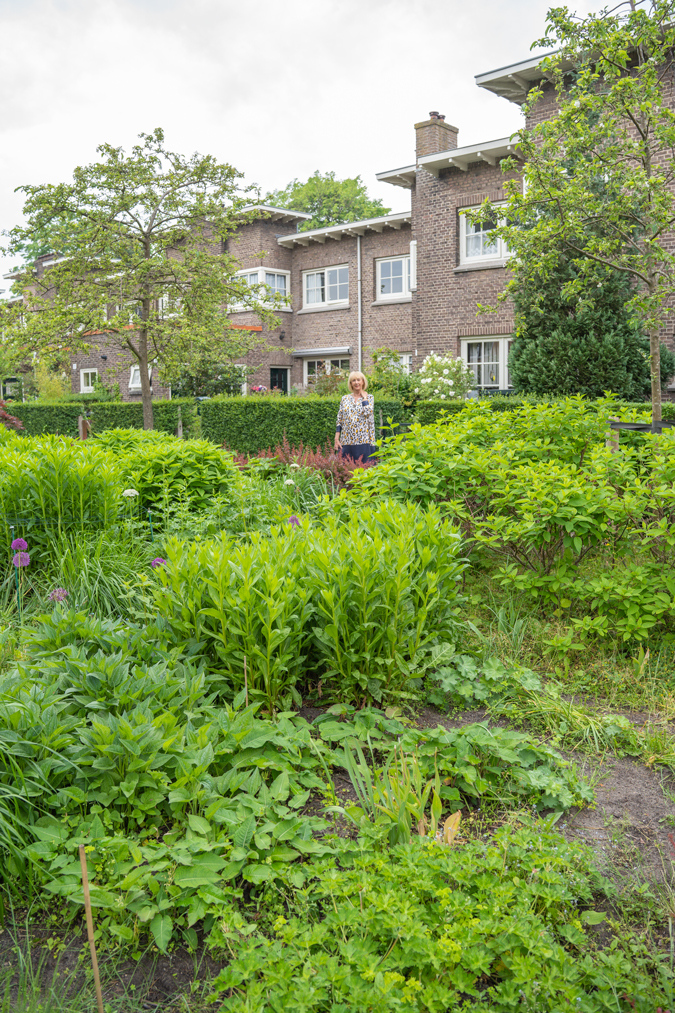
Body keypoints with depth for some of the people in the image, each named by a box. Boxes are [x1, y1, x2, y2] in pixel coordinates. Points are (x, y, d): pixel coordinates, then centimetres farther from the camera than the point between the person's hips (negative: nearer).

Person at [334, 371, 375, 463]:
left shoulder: (369, 397, 6)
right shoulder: (345, 399, 12)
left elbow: (367, 412, -14)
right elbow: (339, 420, 11)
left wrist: (364, 397, -2)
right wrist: (336, 439, 3)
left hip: (364, 441, -2)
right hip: (347, 442, 2)